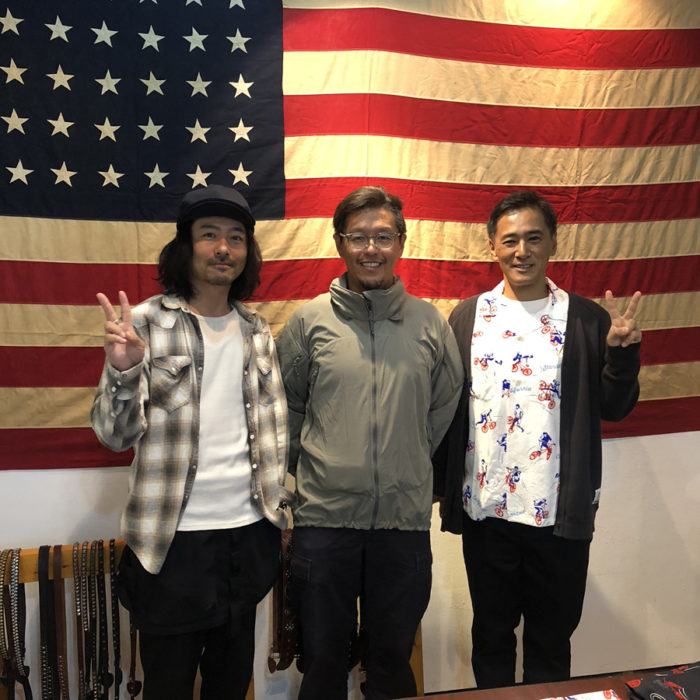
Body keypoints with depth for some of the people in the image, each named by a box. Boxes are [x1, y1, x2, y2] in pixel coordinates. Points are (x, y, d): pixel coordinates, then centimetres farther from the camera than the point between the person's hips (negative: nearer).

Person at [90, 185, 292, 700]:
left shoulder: (256, 330, 6)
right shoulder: (146, 322, -8)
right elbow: (115, 435, -11)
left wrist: (278, 500, 10)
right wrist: (123, 370, -28)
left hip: (250, 531, 4)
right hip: (174, 539, -4)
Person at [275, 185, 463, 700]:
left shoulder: (429, 322, 2)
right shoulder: (309, 320, -1)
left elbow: (445, 406, 12)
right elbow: (286, 407, 8)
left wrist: (408, 464, 11)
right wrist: (316, 464, 6)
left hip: (405, 516, 1)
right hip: (323, 514, -1)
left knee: (393, 657, 19)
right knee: (323, 657, 17)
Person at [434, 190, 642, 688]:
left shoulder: (587, 319, -1)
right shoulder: (468, 317, 1)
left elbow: (614, 408, 1)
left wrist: (623, 351, -16)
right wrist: (440, 491, -1)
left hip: (561, 516, 0)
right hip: (485, 512, 1)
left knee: (552, 639, 18)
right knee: (491, 634, 20)